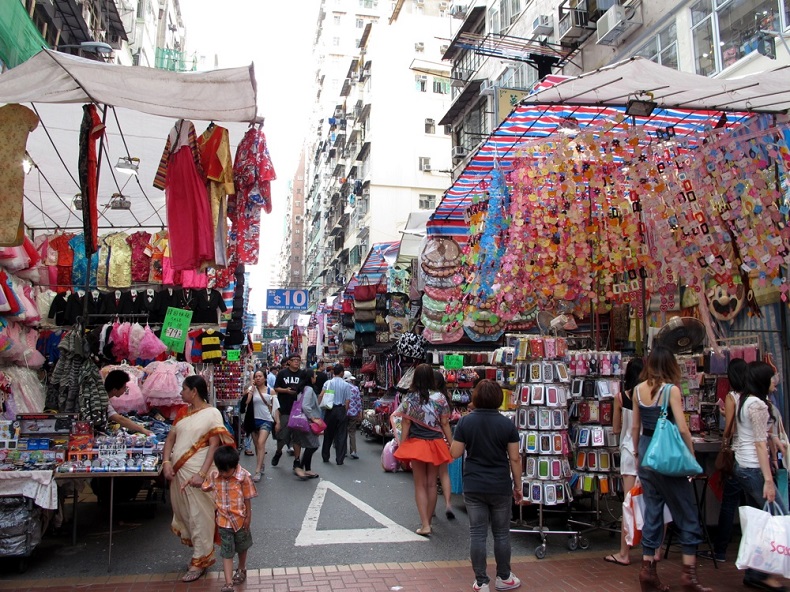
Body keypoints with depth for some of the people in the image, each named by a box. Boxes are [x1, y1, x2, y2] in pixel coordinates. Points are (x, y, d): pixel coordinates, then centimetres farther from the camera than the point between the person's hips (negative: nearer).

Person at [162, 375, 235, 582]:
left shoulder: (212, 414, -9)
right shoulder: (182, 412, 12)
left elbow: (213, 447, -13)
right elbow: (171, 438, 10)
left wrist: (202, 474, -21)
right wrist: (166, 462, -6)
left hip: (197, 473, -7)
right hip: (178, 472, 7)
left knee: (199, 517, 2)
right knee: (183, 514, 16)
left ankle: (199, 562, 15)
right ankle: (201, 552, 33)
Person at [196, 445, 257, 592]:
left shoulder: (243, 476, -22)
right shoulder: (214, 476, -11)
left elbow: (247, 499, -13)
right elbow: (205, 487, 11)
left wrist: (248, 517, -8)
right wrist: (191, 482, 0)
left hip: (240, 518, -1)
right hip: (224, 520, 1)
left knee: (241, 547, 21)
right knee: (226, 552, 1)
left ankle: (241, 569, 47)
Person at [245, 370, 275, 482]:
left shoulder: (270, 391, 1)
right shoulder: (252, 389, 1)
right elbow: (246, 402, -16)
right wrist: (252, 388, -13)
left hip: (266, 420, -3)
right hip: (254, 420, 3)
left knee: (261, 443, -17)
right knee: (257, 445, 13)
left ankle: (258, 471, -18)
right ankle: (261, 465, 34)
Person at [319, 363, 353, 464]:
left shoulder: (328, 383, 0)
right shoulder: (346, 385, -3)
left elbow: (321, 396, -11)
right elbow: (347, 401, -4)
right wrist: (345, 412, 5)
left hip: (330, 410, 2)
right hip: (341, 410, -2)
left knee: (328, 434, 15)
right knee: (341, 435, 4)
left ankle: (325, 457, 24)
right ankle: (340, 459, 4)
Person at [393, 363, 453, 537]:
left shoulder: (410, 398, -7)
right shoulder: (440, 398, -4)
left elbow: (405, 424, -6)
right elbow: (445, 424, -2)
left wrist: (402, 447, 2)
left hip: (416, 444, -2)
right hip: (435, 444, 2)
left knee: (420, 485, 7)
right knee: (431, 484, 14)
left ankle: (424, 524, 0)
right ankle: (428, 521, 23)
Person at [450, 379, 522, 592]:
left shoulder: (465, 421, -6)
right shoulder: (507, 424, -7)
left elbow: (455, 453, -4)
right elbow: (514, 458, -5)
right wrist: (518, 486, 6)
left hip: (473, 487, 0)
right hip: (500, 487, 0)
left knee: (477, 534, 7)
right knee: (501, 533, 15)